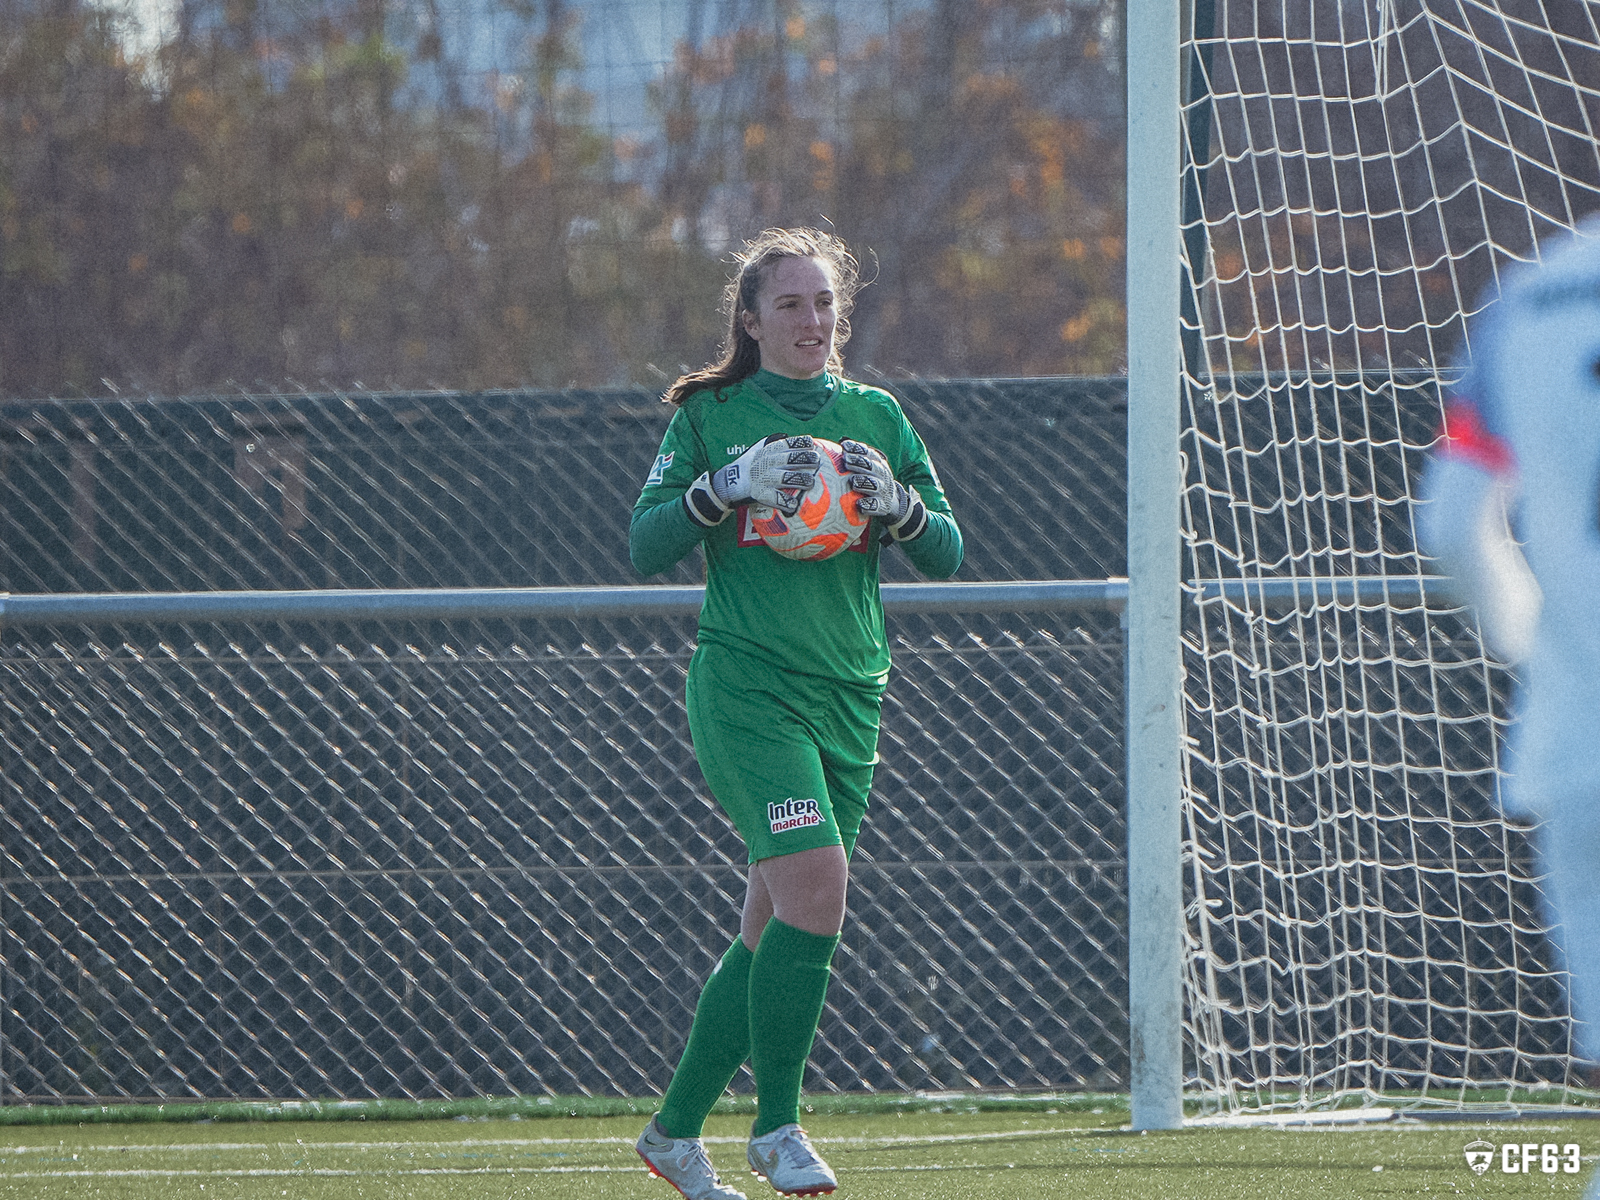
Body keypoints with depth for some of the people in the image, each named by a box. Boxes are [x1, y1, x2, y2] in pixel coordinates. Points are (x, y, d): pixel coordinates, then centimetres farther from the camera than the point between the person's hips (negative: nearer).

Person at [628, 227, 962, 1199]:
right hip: (744, 682, -5)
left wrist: (894, 501, -11)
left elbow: (947, 554, 9)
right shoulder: (712, 416, 3)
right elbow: (646, 546, -2)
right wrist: (724, 487, -17)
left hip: (849, 695, 5)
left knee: (774, 924, 6)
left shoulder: (874, 417, 12)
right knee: (816, 875, -23)